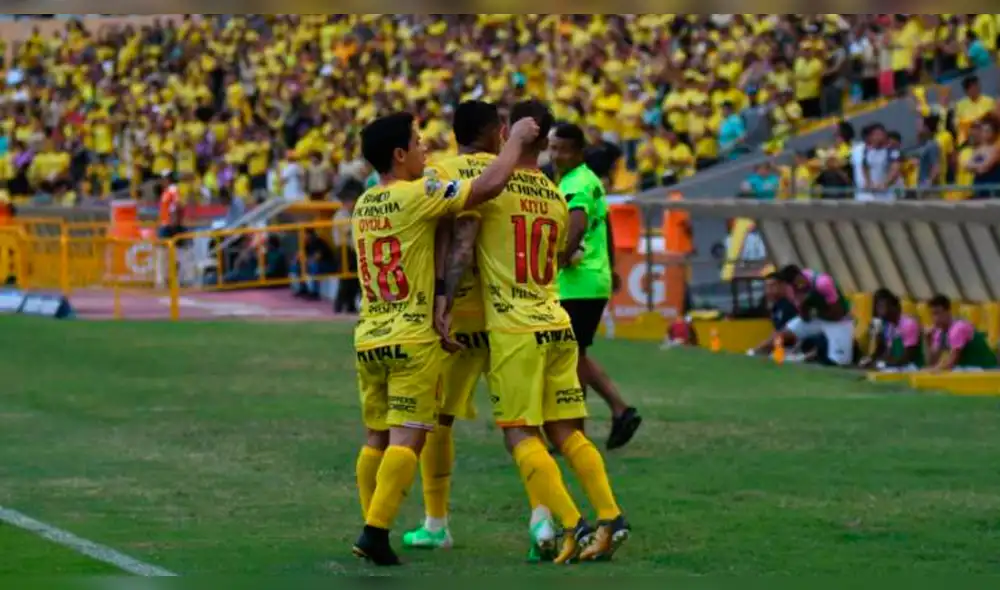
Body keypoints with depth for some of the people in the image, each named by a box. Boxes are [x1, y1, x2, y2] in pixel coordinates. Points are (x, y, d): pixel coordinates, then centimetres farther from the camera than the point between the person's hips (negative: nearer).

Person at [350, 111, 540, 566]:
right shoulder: (417, 196, -12)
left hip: (369, 338, 7)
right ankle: (375, 530, -17)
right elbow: (489, 185, -17)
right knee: (408, 437, -8)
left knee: (377, 437, 12)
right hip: (413, 338, -7)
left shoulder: (364, 204, 11)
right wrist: (516, 139, -3)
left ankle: (372, 527, 13)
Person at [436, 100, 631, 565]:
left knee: (520, 434, -3)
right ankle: (610, 517, 1)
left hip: (514, 327, -6)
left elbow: (462, 247, -15)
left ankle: (573, 525, -13)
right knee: (566, 432, 11)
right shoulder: (557, 199, 14)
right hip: (557, 323, 6)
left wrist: (444, 303, -16)